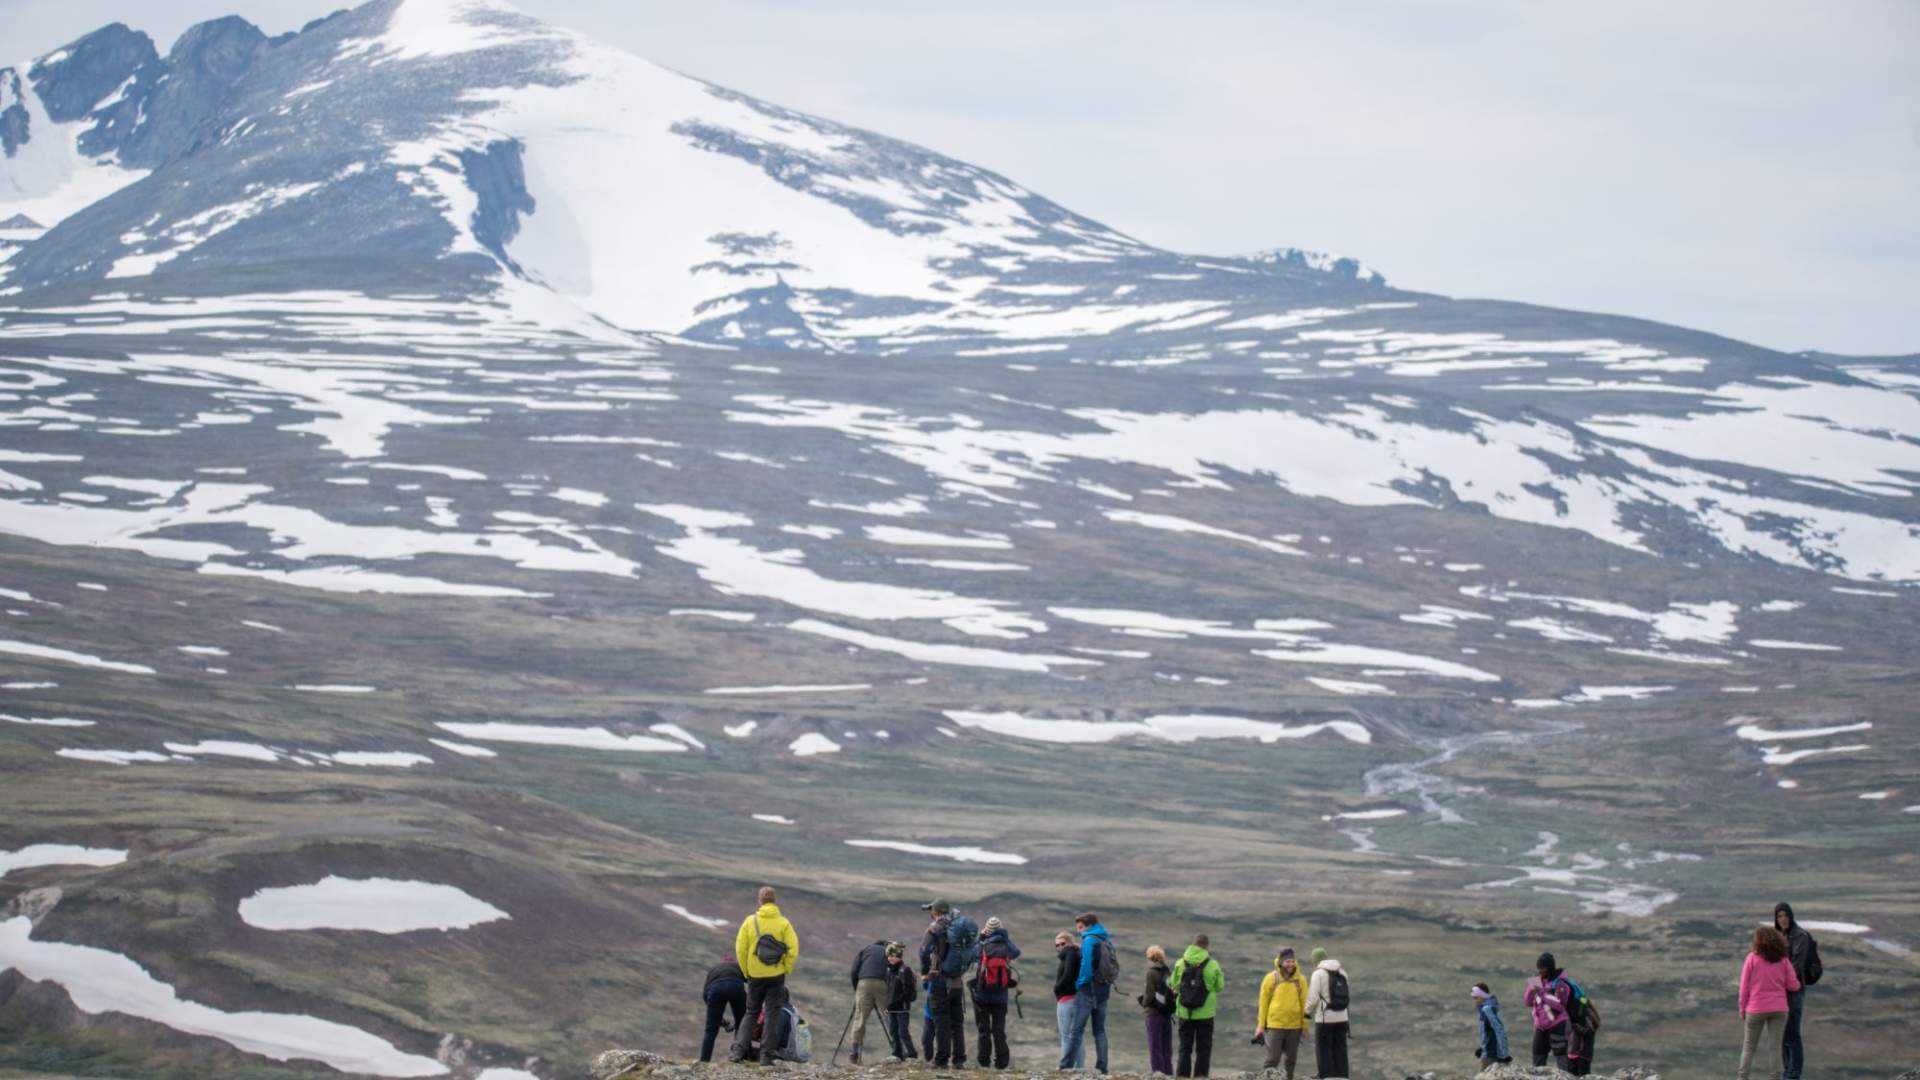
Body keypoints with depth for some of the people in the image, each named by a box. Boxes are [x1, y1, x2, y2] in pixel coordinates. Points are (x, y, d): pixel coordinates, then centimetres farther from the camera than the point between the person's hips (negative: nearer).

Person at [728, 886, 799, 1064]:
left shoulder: (750, 921, -2)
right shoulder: (783, 923, -4)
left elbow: (740, 948, -3)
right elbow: (793, 950, -10)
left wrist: (746, 972, 7)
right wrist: (785, 971, 2)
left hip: (755, 975, 1)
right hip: (777, 976, -1)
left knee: (751, 1013, 14)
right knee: (773, 1015, 5)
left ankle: (738, 1050, 2)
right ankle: (766, 1056, 0)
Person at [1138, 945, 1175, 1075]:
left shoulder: (1151, 973, -12)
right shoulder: (1168, 973, 5)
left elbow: (1149, 995, -15)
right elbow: (1173, 992, 7)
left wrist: (1143, 1000, 4)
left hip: (1154, 1013, -6)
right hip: (1167, 1014, 6)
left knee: (1155, 1047, -1)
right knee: (1167, 1048, 12)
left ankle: (1157, 1072, -4)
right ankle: (1168, 1073, 12)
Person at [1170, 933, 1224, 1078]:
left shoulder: (1180, 964, -4)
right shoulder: (1212, 965, -9)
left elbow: (1174, 985, 2)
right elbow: (1220, 986, 0)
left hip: (1185, 1013, 2)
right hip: (1205, 1013, -2)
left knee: (1185, 1048, 10)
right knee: (1203, 1049, 6)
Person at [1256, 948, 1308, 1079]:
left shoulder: (1300, 979, 3)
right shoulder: (1271, 978, -1)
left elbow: (1304, 1003, 6)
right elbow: (1263, 1002, 2)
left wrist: (1305, 1025, 2)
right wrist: (1260, 1025, 0)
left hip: (1294, 1025, 2)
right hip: (1275, 1024, -2)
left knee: (1291, 1059, 9)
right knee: (1272, 1059, -3)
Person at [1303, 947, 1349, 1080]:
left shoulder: (1318, 974, -9)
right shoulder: (1342, 973, 9)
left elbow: (1313, 998, -11)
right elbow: (1344, 996, 9)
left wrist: (1308, 1012, 7)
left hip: (1325, 1019, -6)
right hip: (1342, 1018, 6)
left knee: (1324, 1051, 1)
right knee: (1340, 1050, 10)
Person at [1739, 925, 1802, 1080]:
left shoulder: (1752, 958, -8)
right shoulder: (1783, 960, -1)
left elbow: (1744, 986, -6)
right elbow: (1793, 985, 0)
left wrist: (1742, 1009, 3)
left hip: (1756, 1009, -1)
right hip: (1778, 1009, 1)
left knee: (1749, 1047, 10)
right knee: (1774, 1047, 4)